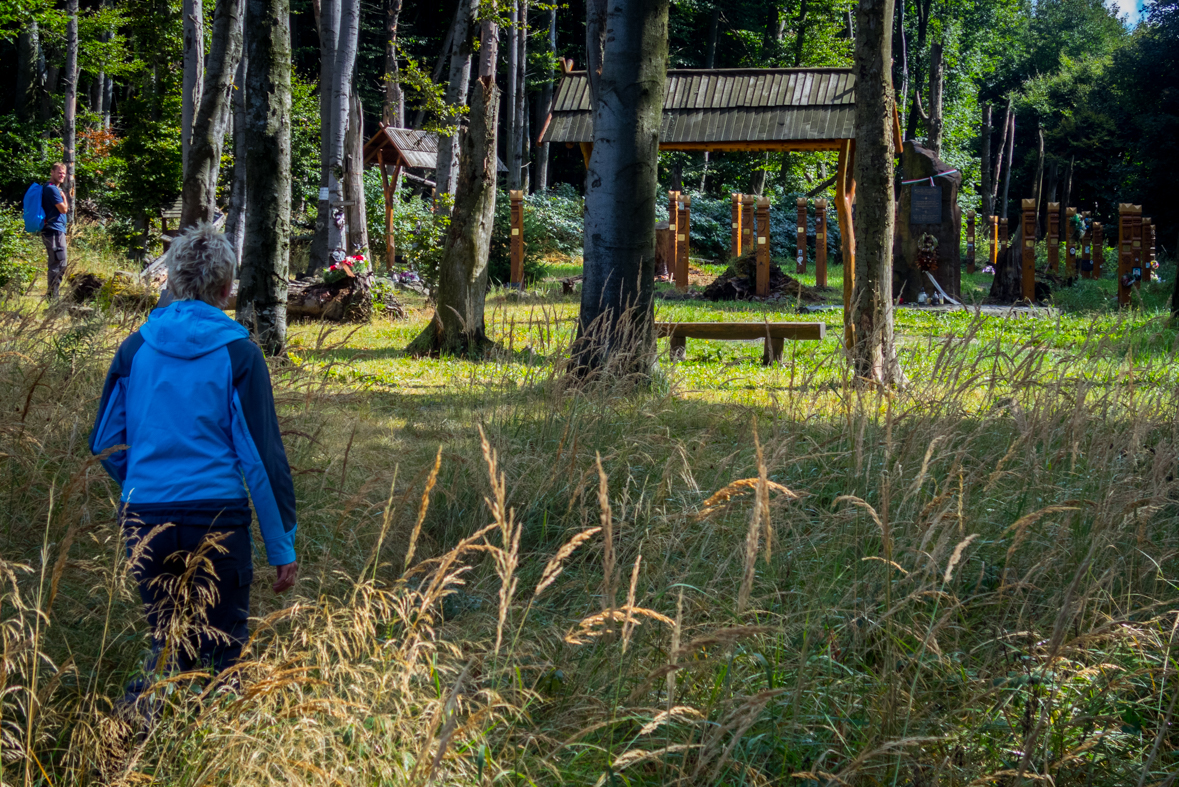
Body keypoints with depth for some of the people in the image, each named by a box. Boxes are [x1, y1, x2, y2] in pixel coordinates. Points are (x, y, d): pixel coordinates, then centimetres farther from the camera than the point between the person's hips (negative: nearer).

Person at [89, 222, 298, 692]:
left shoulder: (135, 348, 5)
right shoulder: (238, 354, -5)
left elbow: (105, 443, 11)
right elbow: (261, 454, -6)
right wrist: (283, 544, -2)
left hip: (144, 518, 3)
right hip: (217, 517, -3)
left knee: (170, 640, 17)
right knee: (223, 648, 8)